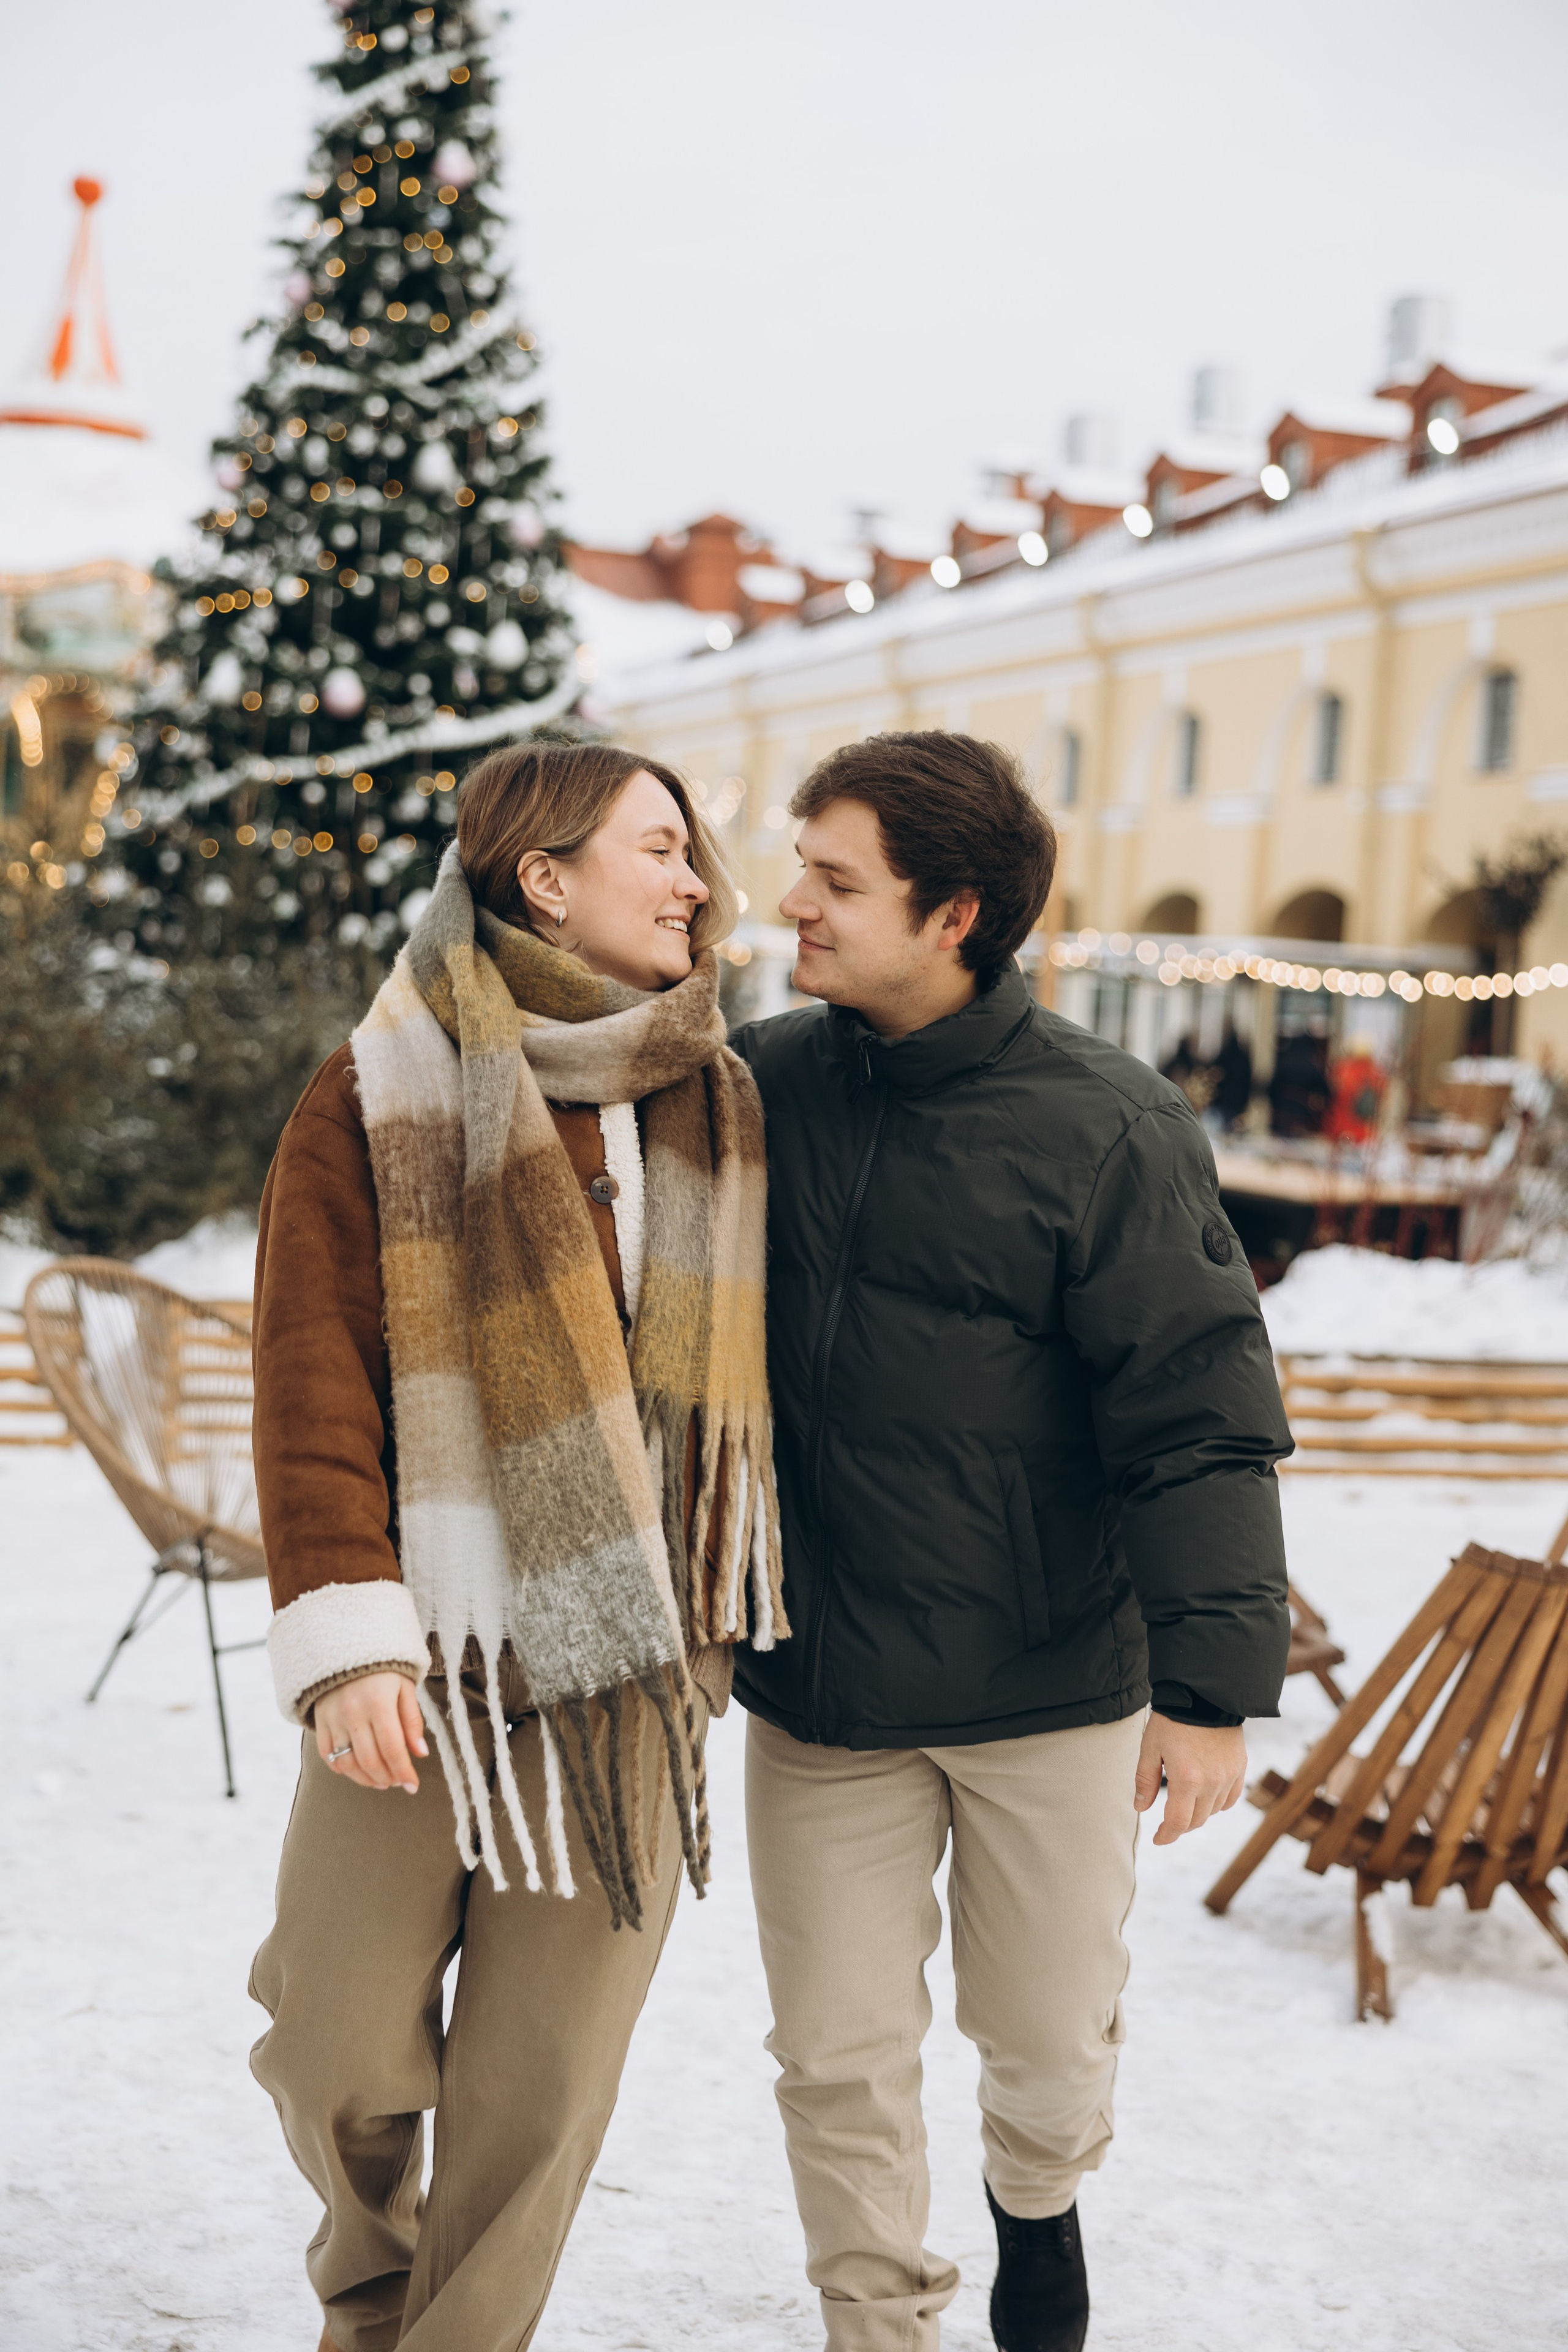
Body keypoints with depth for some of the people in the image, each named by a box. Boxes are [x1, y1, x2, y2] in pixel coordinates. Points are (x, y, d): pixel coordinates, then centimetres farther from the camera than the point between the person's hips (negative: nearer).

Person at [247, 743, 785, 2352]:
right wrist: (344, 1635, -15)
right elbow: (314, 1382, -7)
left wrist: (735, 1605, 13)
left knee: (545, 2085, 5)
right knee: (342, 2051, 7)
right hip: (427, 1660, -3)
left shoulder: (716, 1107, 10)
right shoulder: (381, 1098, -2)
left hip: (630, 1671, 3)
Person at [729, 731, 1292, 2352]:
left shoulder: (1107, 1130, -14)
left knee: (1048, 2037, 15)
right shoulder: (758, 1087, -2)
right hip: (815, 1685, 2)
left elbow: (1200, 1420, -14)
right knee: (838, 2054, 8)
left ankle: (1038, 2199, 48)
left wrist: (1213, 1682, -17)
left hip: (1050, 1683, -2)